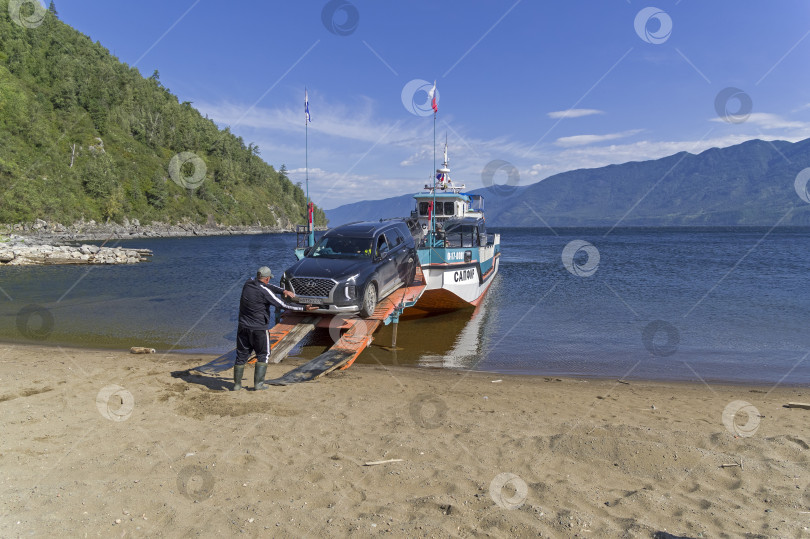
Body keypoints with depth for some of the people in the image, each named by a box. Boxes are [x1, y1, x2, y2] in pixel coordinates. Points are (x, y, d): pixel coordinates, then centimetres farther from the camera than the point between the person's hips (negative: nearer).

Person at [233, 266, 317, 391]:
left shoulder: (247, 285, 4)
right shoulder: (264, 291, -15)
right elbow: (283, 305, -14)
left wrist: (283, 290, 2)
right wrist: (304, 308, -11)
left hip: (243, 327, 6)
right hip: (258, 329, -5)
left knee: (241, 355, 13)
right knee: (263, 355, 10)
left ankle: (237, 384, 16)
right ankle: (258, 383, 5)